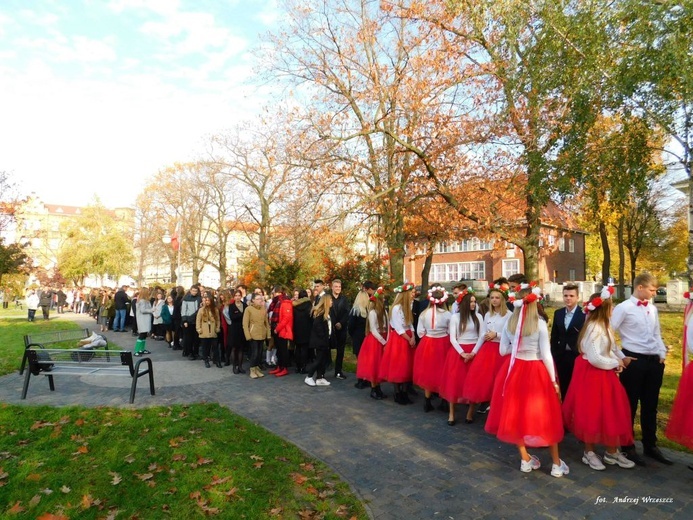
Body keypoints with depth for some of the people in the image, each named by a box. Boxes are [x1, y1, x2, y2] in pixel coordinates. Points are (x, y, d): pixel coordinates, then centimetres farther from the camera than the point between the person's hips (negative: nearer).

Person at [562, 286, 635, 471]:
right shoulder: (594, 328, -21)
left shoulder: (603, 326, 8)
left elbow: (610, 350, 13)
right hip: (592, 375, -9)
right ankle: (589, 453, 18)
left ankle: (612, 452, 27)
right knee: (592, 414, 3)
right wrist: (615, 363, -11)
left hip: (604, 374, 9)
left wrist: (617, 362, -5)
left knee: (610, 413, 14)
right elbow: (594, 358, -24)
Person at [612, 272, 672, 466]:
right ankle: (628, 447, 18)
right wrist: (621, 357, -10)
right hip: (633, 361, -6)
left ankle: (650, 446, 31)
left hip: (654, 362, 6)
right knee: (629, 406, 5)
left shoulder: (652, 309, 11)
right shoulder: (623, 308, -10)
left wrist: (662, 354, 7)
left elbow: (657, 334, 19)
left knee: (651, 406, 16)